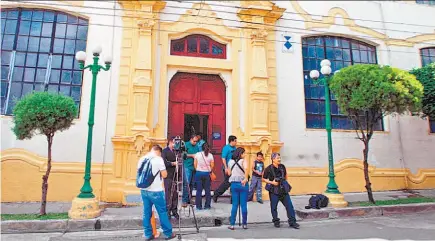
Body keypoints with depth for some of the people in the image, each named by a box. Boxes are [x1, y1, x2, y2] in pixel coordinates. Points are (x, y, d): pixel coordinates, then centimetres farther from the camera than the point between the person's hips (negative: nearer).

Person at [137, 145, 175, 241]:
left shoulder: (142, 159, 6)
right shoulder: (158, 159, -12)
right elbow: (164, 175, -11)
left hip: (144, 190, 6)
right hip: (156, 191, -6)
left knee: (147, 213, 13)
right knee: (162, 212, 5)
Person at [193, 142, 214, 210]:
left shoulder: (197, 154, -2)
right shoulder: (210, 155, -2)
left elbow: (195, 164, 2)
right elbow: (212, 165, 1)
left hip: (199, 173, 0)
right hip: (207, 173, 0)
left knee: (199, 190, 5)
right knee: (207, 190, 9)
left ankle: (199, 206, 10)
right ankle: (207, 205, 13)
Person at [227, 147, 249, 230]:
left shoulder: (230, 162, 6)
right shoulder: (243, 161, -8)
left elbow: (229, 173, 12)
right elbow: (246, 168, -29)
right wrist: (246, 179, -26)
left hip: (234, 184, 4)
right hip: (243, 184, -3)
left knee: (234, 205, 9)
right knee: (244, 205, 6)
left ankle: (232, 224, 9)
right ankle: (244, 224, 14)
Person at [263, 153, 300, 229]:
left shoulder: (282, 167, 3)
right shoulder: (269, 169, -11)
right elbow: (264, 179, -4)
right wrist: (271, 182, -15)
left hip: (283, 190, 4)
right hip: (274, 191, -4)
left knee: (289, 205, 1)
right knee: (274, 207, 5)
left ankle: (292, 222, 9)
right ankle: (276, 222, 23)